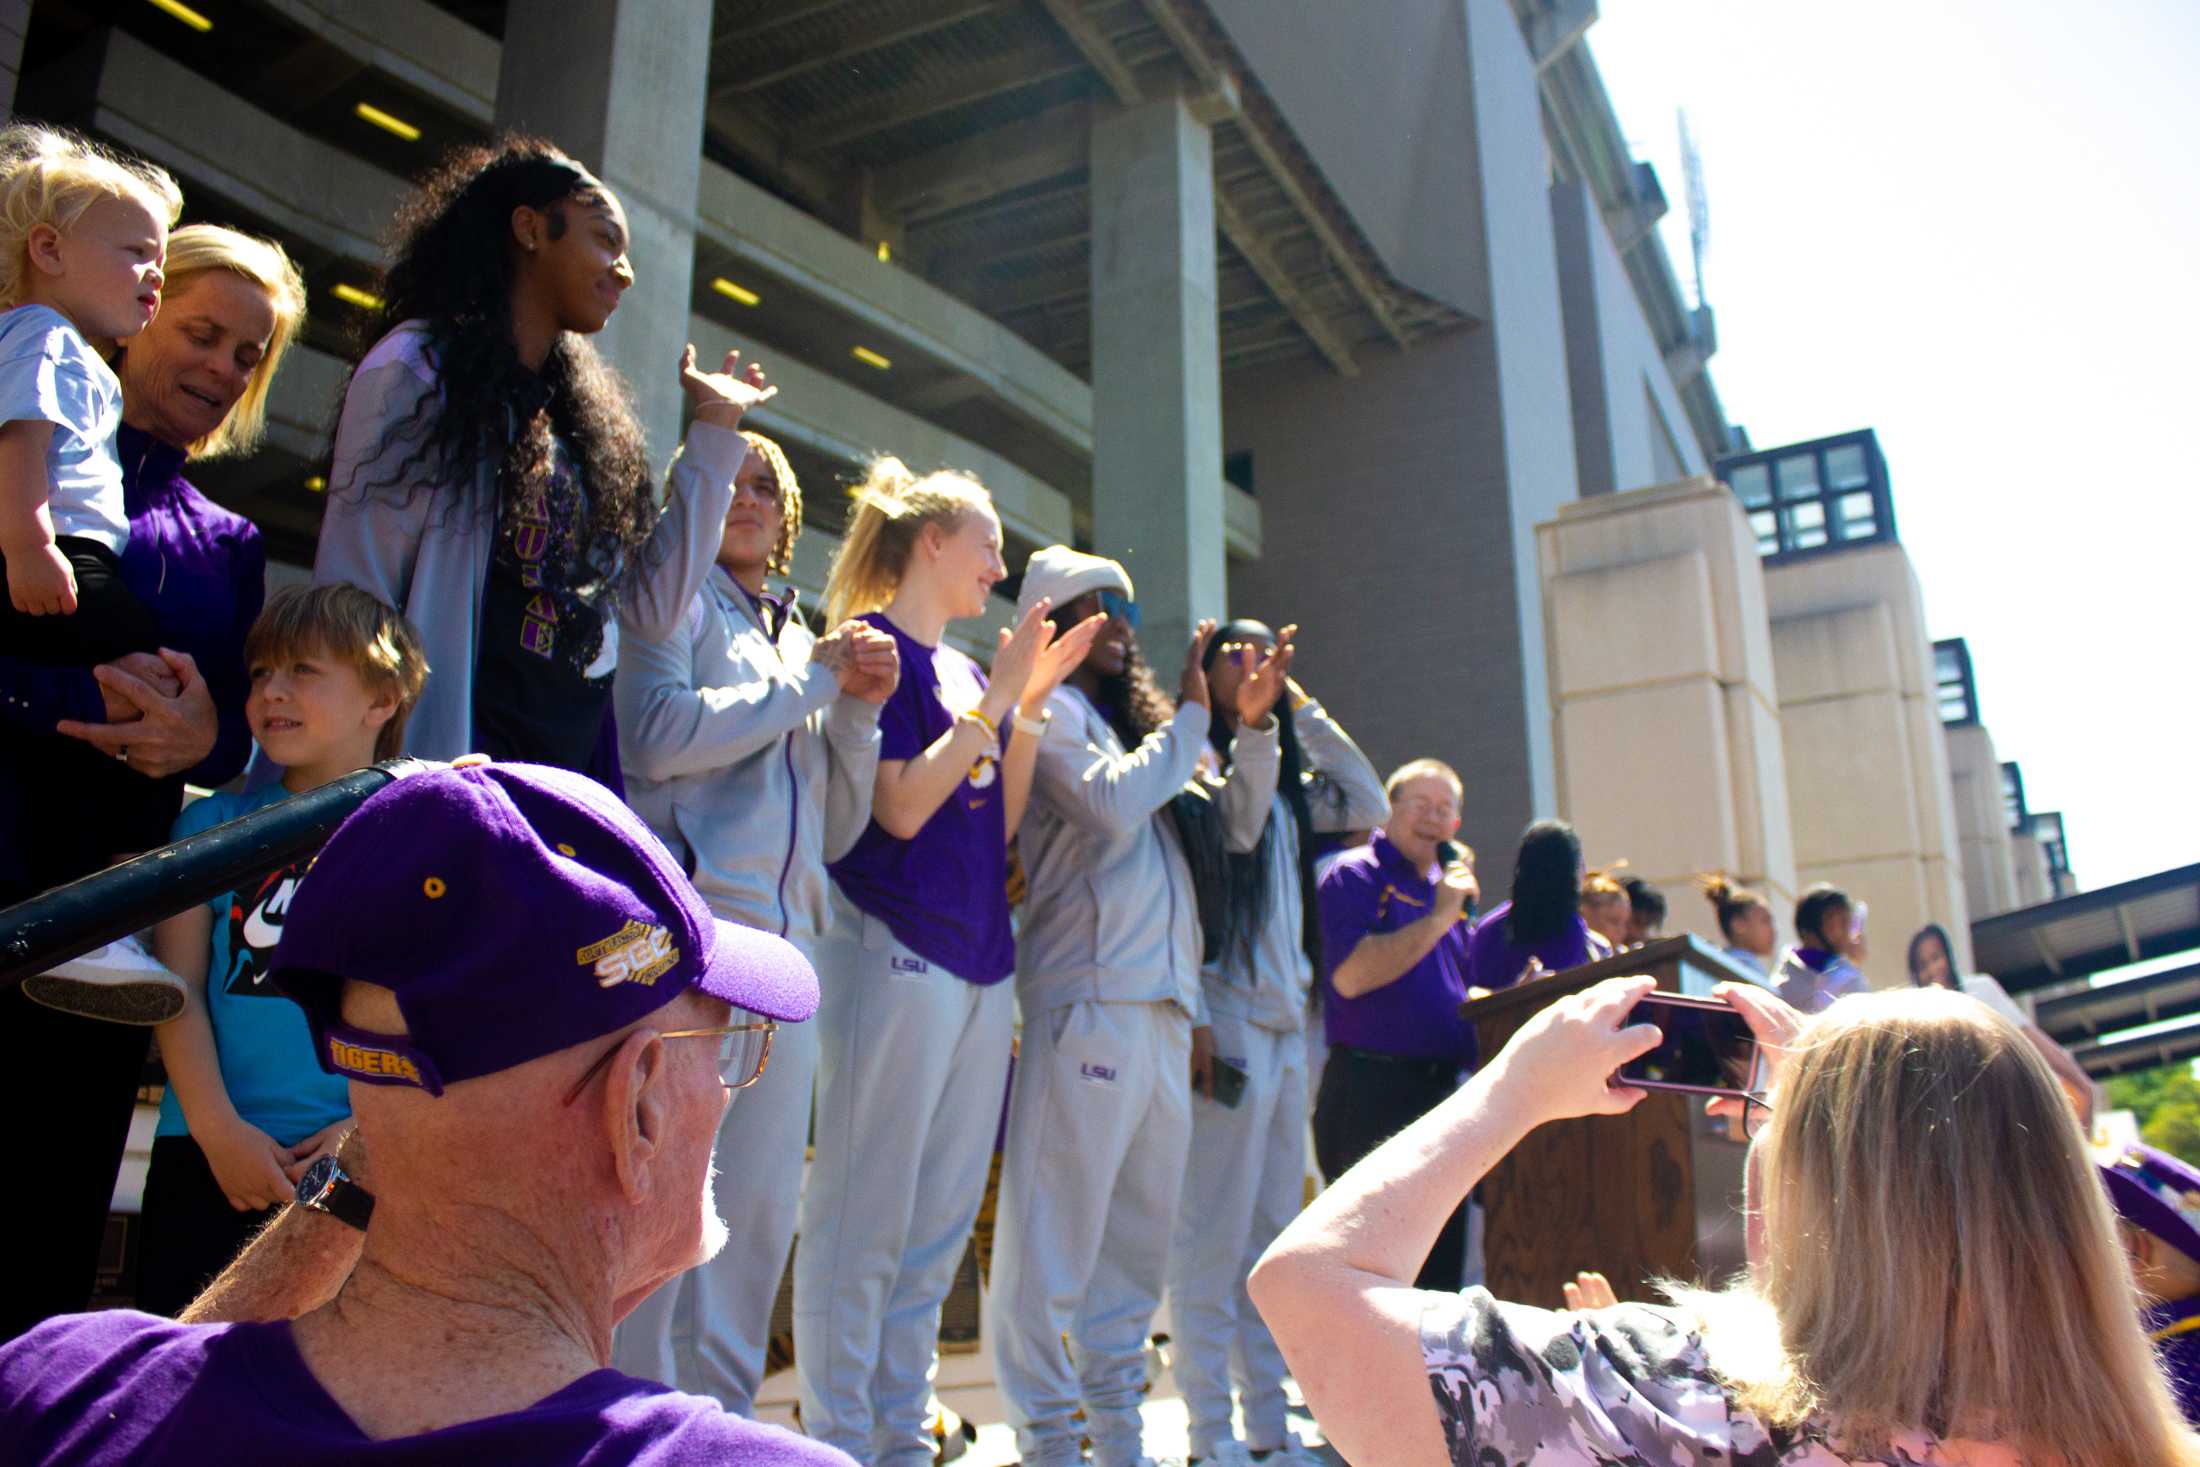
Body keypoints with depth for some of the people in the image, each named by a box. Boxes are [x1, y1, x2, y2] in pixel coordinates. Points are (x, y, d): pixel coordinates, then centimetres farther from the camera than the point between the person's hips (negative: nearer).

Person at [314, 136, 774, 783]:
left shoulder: (586, 411, 18)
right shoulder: (419, 371, -1)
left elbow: (653, 608, 13)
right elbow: (353, 598, -7)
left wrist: (715, 433, 17)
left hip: (578, 770, 6)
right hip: (451, 758, -6)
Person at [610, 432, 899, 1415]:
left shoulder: (802, 645, 23)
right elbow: (657, 734, -13)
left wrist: (858, 708, 6)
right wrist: (811, 681, -4)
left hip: (786, 943, 6)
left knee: (762, 1208, 8)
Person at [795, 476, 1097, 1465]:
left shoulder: (969, 673, 18)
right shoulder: (871, 645, -3)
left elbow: (1000, 824, 14)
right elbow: (902, 805, -14)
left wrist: (1029, 707, 6)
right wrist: (998, 696, -9)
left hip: (981, 961, 8)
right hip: (895, 951, -8)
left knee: (941, 1227, 11)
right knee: (862, 1222, -4)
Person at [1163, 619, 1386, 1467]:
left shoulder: (1287, 782, 19)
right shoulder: (1199, 760, -5)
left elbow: (1370, 804, 13)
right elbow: (1229, 824, -21)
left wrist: (1302, 708, 11)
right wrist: (1251, 722, -34)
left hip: (1285, 1018, 9)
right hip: (1229, 1016, -9)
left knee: (1275, 1238, 12)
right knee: (1215, 1238, -5)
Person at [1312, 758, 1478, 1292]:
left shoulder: (1446, 888, 19)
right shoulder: (1357, 874, -4)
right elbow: (1351, 976, -21)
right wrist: (1440, 918, -17)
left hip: (1442, 1086, 8)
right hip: (1376, 1091, -8)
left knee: (1442, 1264, 12)